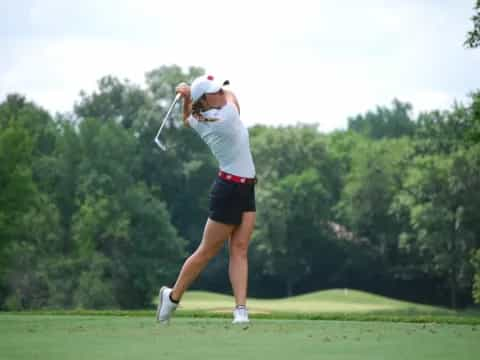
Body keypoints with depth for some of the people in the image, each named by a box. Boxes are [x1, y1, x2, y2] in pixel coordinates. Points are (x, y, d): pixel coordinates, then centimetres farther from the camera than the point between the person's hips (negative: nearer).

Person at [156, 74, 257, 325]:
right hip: (229, 190, -8)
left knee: (240, 249, -1)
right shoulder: (227, 115, -19)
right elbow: (232, 96, 4)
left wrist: (188, 97, 11)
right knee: (207, 251, 3)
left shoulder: (200, 121, 3)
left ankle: (241, 309, -9)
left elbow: (187, 119, 29)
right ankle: (173, 296, 18)